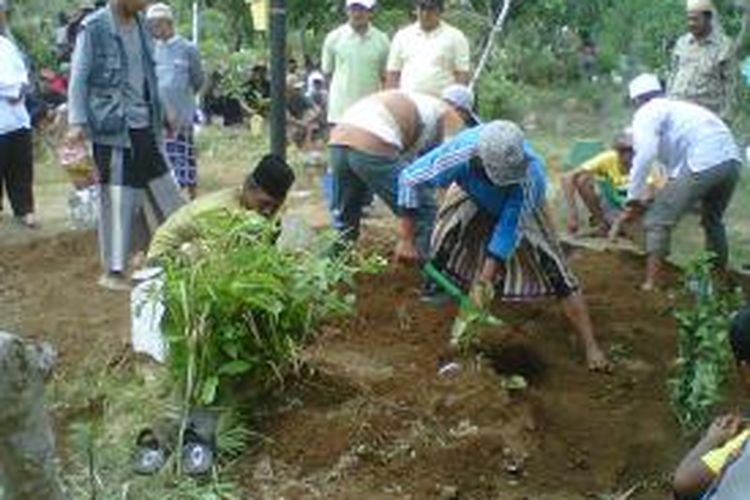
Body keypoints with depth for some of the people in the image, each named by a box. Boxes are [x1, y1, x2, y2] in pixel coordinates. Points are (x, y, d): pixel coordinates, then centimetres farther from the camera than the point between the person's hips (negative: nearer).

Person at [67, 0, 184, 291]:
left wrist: (162, 112, 18)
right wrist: (77, 122, -16)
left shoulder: (140, 25, 9)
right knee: (117, 198, -1)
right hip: (113, 128, -6)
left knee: (163, 191, 12)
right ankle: (113, 271, 10)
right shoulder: (94, 28, -10)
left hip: (145, 126, 6)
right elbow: (78, 78, -9)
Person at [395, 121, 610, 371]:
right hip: (473, 199, 2)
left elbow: (510, 228, -36)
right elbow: (410, 179, -31)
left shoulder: (532, 173, -43)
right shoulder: (459, 154, -42)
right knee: (442, 250, -18)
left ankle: (591, 345, -8)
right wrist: (407, 240, -31)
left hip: (520, 208, -2)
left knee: (554, 269, -11)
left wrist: (485, 278, -35)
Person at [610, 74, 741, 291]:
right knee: (713, 220, 30)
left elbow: (645, 155, -9)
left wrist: (634, 200, -3)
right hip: (732, 159, 8)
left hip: (703, 163, -8)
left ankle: (650, 285, -2)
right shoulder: (678, 106, 32)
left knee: (657, 222, 1)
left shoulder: (646, 113, 7)